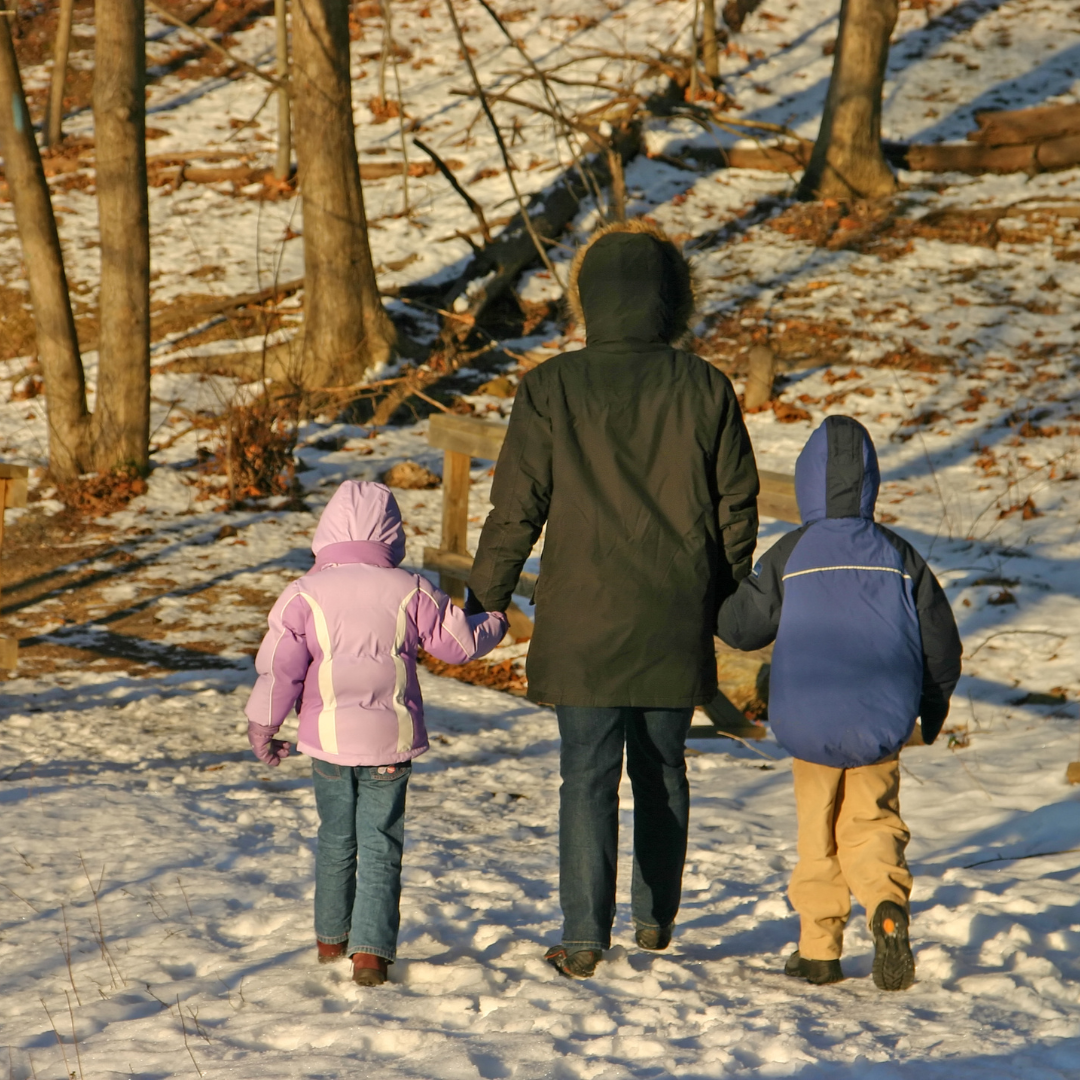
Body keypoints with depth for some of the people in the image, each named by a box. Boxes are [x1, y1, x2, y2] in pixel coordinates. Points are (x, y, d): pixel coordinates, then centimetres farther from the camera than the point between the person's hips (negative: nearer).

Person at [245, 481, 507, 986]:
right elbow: (459, 641, 6)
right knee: (380, 846, 3)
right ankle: (371, 951, -5)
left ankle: (331, 939, 29)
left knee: (335, 840, 17)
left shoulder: (304, 594, -4)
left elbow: (279, 666, -5)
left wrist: (262, 725, 7)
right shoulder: (409, 591, -3)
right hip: (390, 738, -1)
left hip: (328, 737, 1)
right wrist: (493, 624, 27)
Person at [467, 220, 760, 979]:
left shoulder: (553, 388, -7)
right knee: (662, 768, 17)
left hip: (583, 625, -2)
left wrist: (486, 599, 6)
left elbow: (517, 507, -5)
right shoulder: (706, 389, -2)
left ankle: (584, 937, -8)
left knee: (588, 774, 0)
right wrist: (722, 604, 18)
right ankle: (656, 919, 27)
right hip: (676, 625, 2)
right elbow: (737, 507, 4)